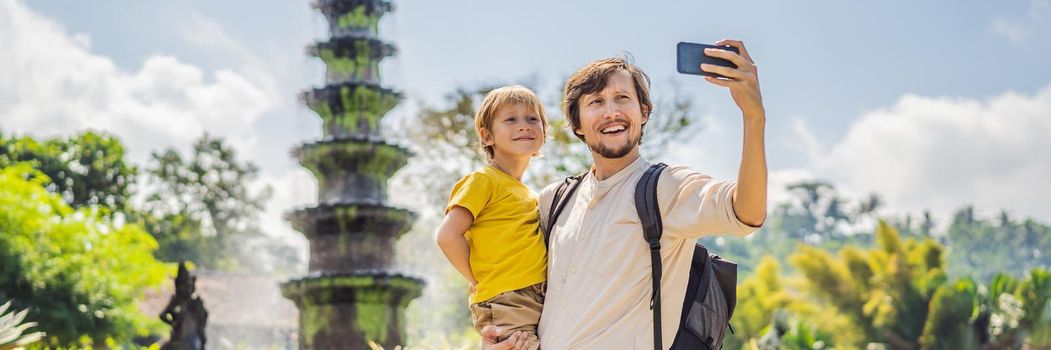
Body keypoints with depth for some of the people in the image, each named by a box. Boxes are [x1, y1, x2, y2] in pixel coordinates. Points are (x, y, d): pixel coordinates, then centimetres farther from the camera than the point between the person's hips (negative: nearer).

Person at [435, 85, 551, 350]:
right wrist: (479, 283, -8)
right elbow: (448, 235, -12)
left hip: (539, 308, 7)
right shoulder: (483, 180, -2)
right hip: (506, 305, -7)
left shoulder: (532, 196, 21)